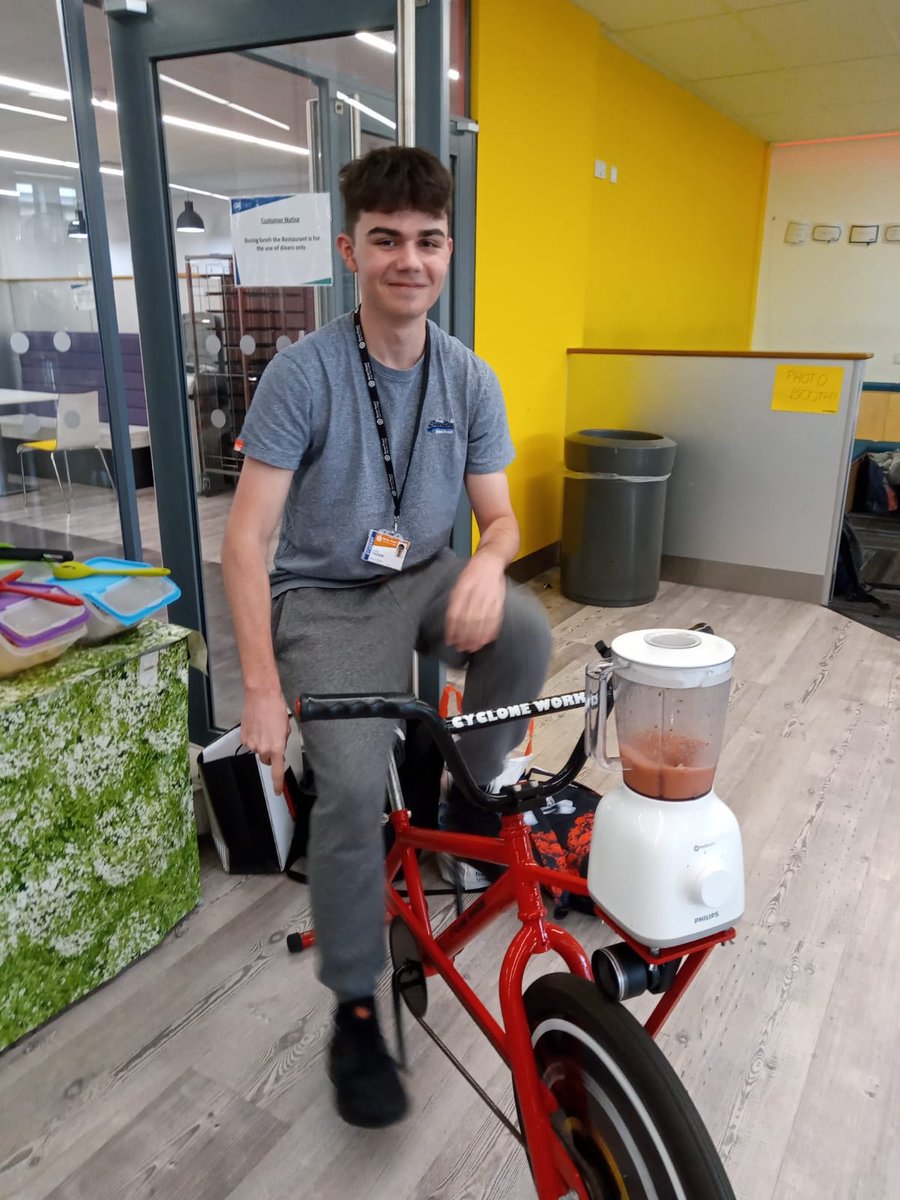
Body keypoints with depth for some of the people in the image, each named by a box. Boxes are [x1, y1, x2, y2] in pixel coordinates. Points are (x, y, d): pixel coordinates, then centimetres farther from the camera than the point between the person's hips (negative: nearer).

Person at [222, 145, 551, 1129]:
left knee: (524, 631, -28)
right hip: (324, 597, -3)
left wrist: (488, 562, -23)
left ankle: (473, 798, 2)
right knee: (352, 784, -23)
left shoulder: (469, 380, 0)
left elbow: (498, 514, 3)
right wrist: (262, 686, -22)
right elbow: (246, 537, -15)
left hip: (423, 578, 4)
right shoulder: (303, 372, -13)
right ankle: (355, 1009, 2)